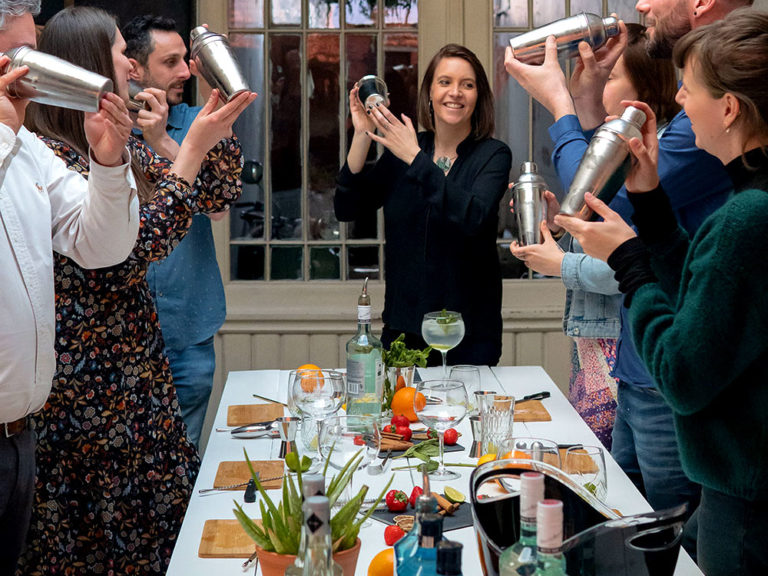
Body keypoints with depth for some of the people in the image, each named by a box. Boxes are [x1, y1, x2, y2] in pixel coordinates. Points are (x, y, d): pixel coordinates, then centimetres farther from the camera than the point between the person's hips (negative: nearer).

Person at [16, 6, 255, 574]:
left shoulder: (124, 147, 9)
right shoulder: (50, 156, -17)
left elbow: (218, 192, 14)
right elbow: (135, 248, -24)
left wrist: (219, 120, 1)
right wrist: (194, 147, -22)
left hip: (138, 366, 8)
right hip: (84, 378, -8)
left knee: (161, 516, 15)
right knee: (97, 529, 5)